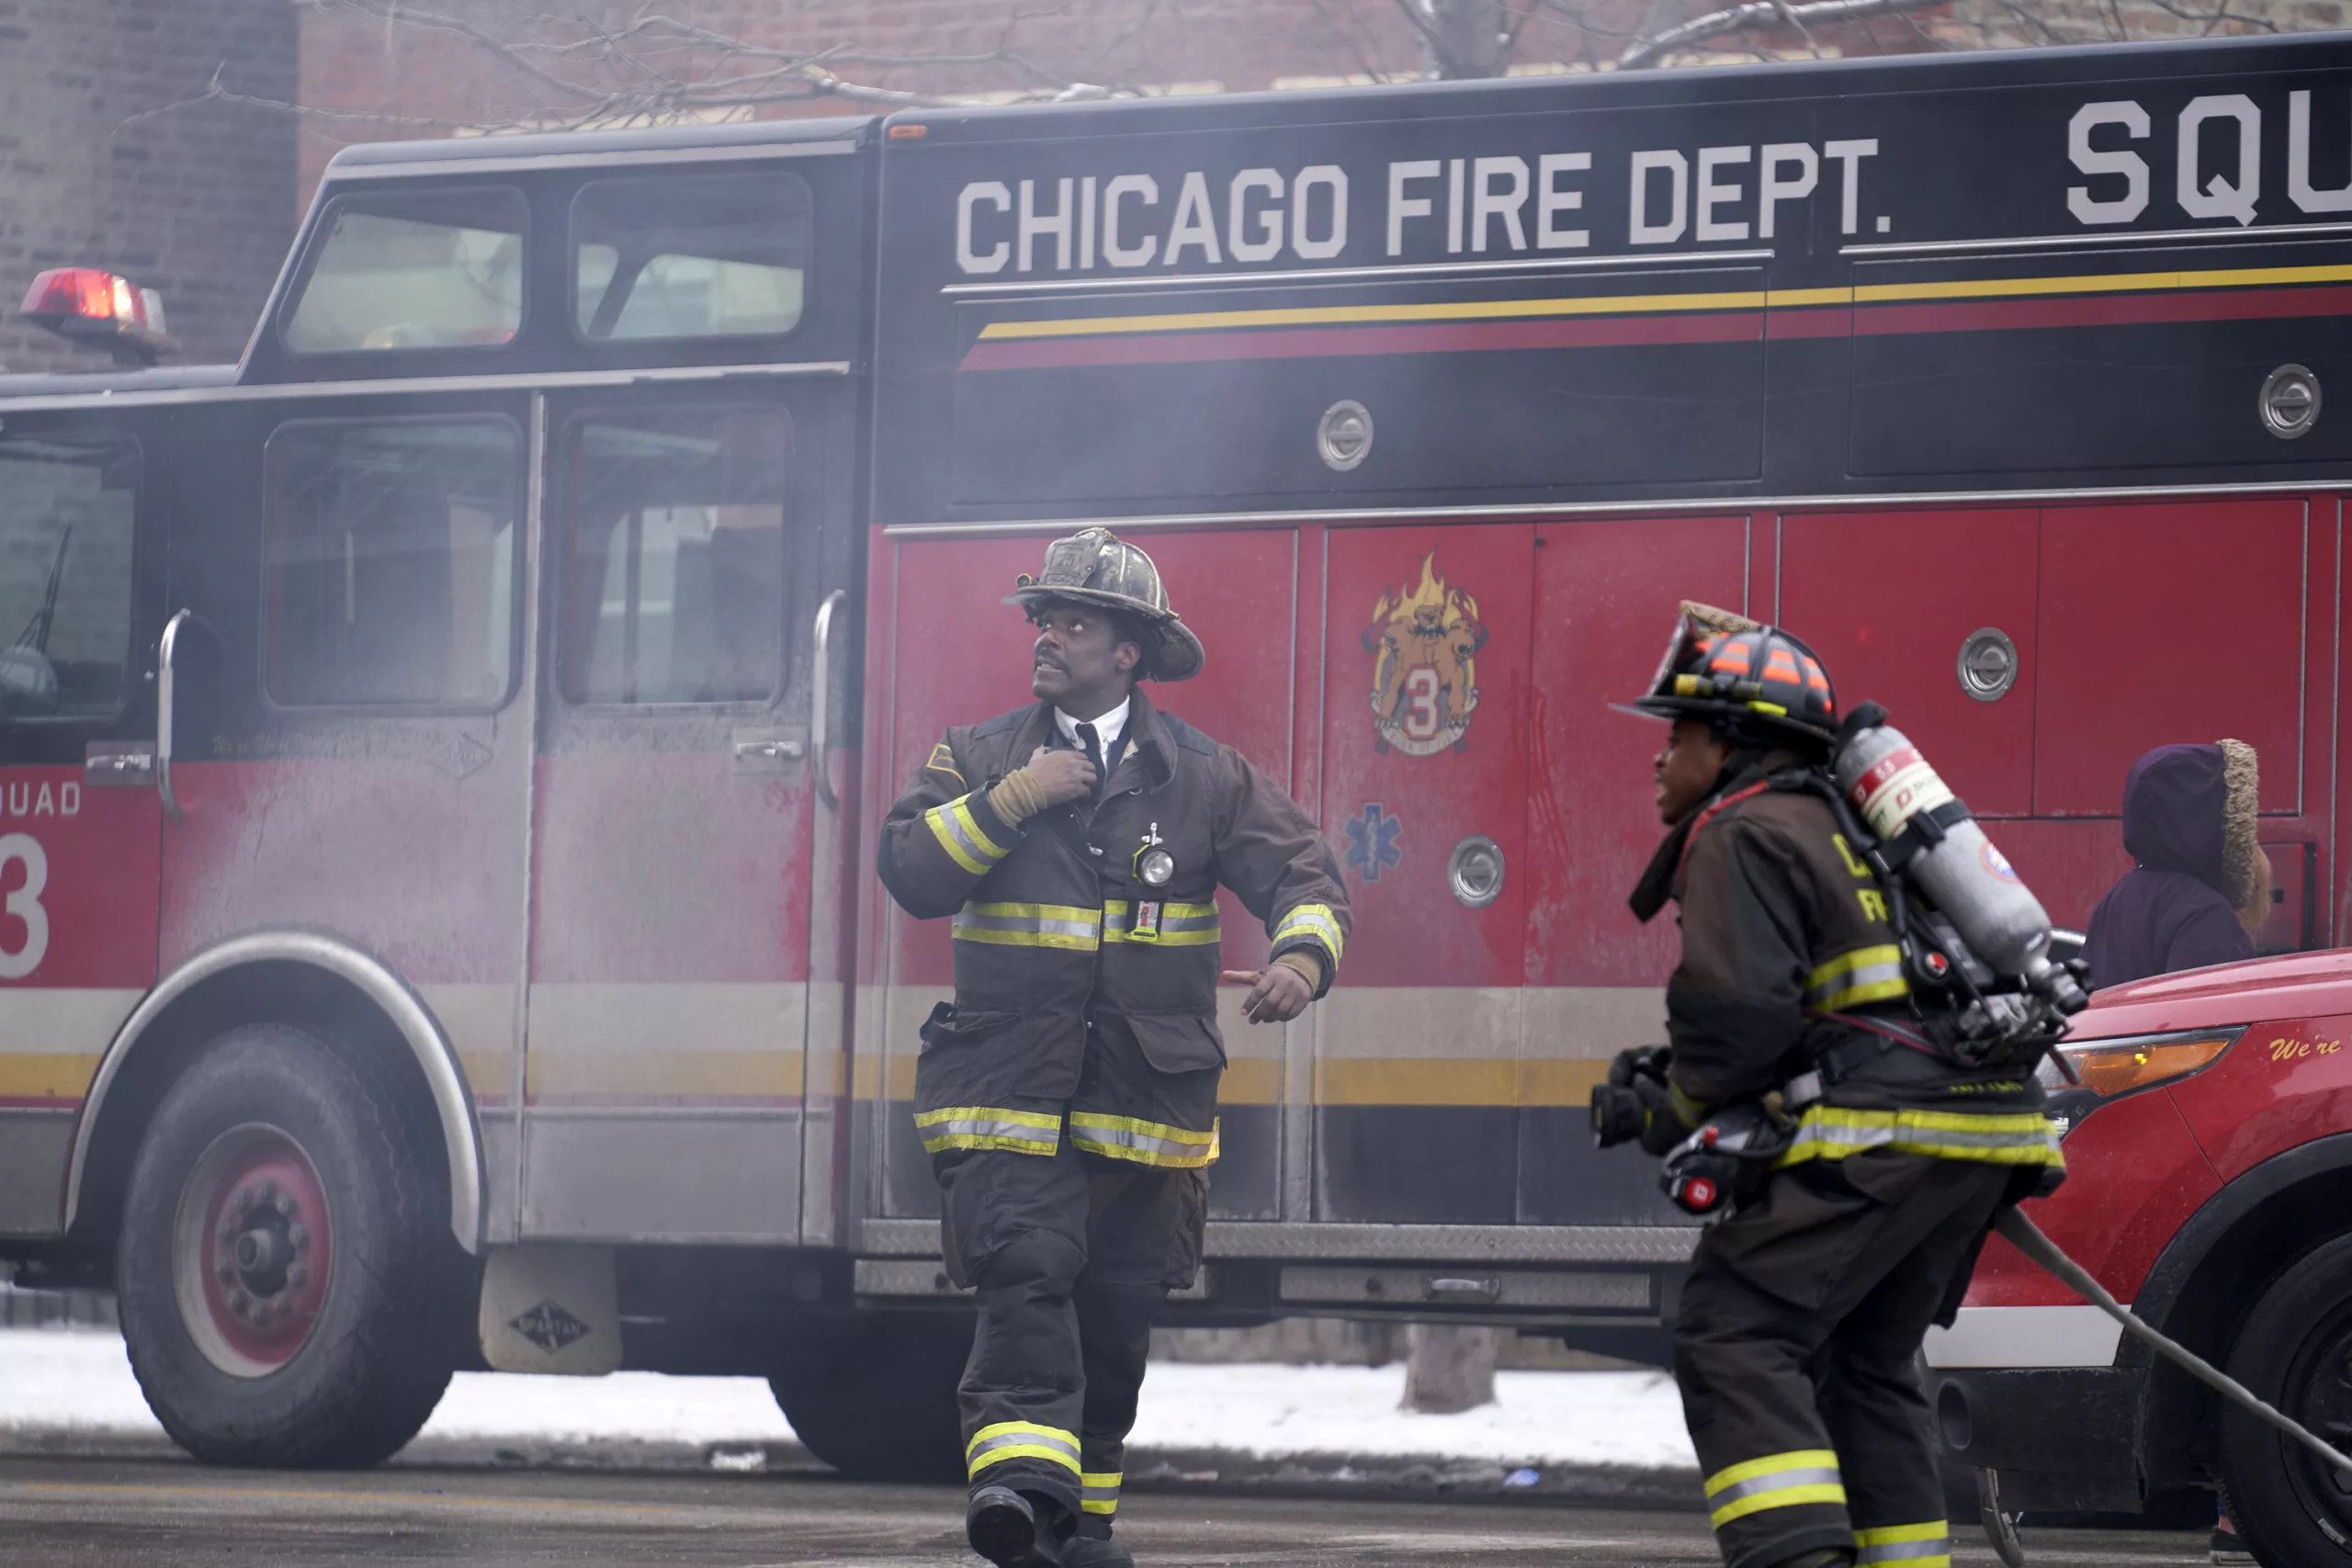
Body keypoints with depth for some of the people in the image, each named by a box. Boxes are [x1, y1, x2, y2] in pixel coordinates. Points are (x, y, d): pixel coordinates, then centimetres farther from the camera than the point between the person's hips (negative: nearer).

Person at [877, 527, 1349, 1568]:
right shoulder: (979, 759, 8)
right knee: (1024, 1276, -20)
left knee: (1117, 1312, 8)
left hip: (1149, 1090, 1)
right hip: (1008, 1087, -1)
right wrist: (1013, 800, -12)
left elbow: (1302, 876, 0)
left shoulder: (1204, 776, 6)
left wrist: (1302, 956, -21)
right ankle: (1020, 1478, -34)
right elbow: (910, 872, -4)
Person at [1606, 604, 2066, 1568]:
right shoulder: (1842, 824, 27)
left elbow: (1738, 1009, -15)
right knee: (1865, 1360, 20)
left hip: (1880, 1132, -10)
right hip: (1990, 1128, 10)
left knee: (1733, 1336, -11)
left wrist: (1678, 1107, 3)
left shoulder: (1743, 835, -4)